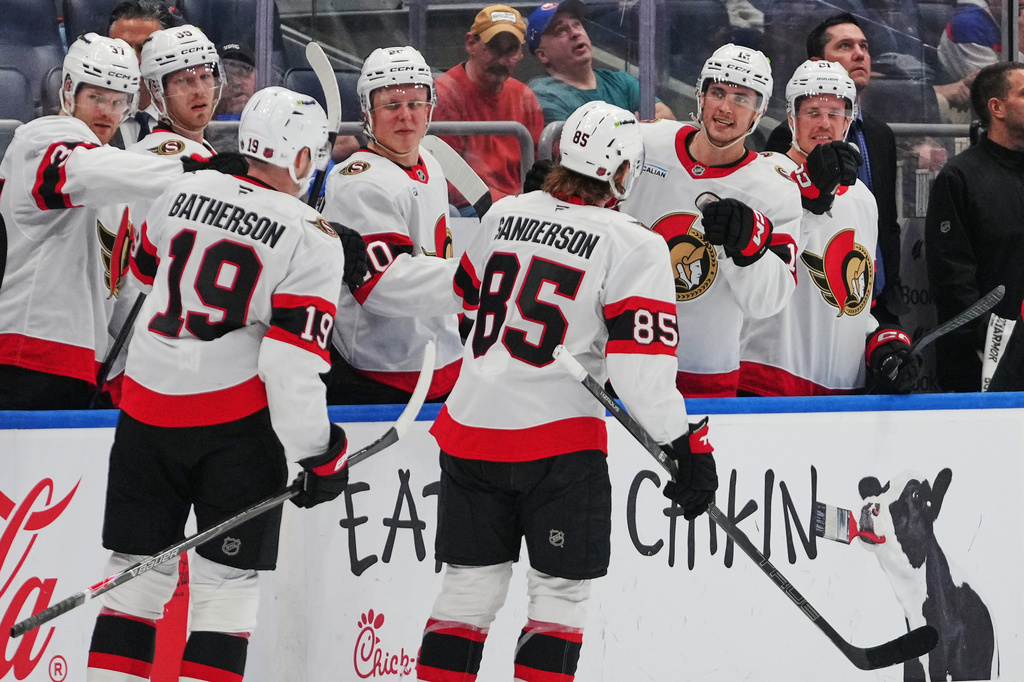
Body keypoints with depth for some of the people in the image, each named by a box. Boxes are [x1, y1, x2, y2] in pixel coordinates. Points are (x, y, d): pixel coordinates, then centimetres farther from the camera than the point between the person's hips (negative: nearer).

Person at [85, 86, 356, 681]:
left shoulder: (184, 191, 5)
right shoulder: (313, 241, -9)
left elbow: (145, 269, 24)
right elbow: (293, 361, -15)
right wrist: (317, 456, -9)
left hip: (148, 405, 5)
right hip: (239, 420, -4)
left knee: (139, 566, 11)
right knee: (227, 578, 1)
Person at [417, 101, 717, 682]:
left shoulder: (505, 215, 8)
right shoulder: (634, 246, -9)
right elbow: (641, 363, -15)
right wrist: (687, 444, -10)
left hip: (472, 424, 5)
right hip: (558, 436, -5)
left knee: (472, 584, 12)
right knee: (563, 590, 4)